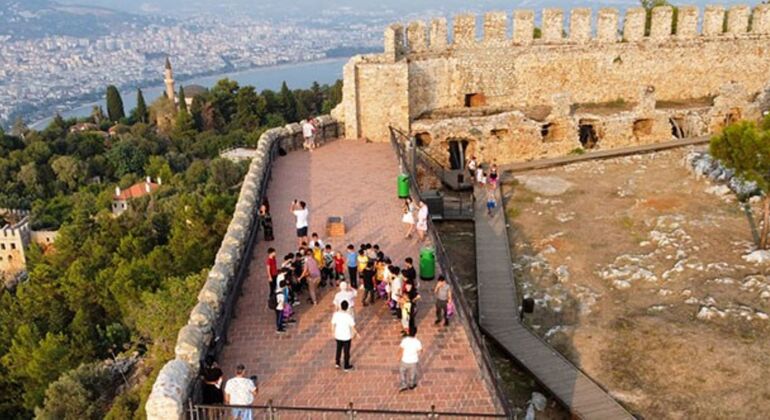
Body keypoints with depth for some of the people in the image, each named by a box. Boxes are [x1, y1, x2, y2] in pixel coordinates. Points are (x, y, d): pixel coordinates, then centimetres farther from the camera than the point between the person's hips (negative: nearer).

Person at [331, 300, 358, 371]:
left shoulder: (335, 314, -16)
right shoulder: (349, 317, -25)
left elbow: (333, 325, -5)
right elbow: (353, 327, -16)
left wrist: (333, 333, 12)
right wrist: (355, 333, 4)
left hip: (338, 336, 3)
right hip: (347, 337, -3)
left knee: (338, 349, 27)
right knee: (346, 351, 15)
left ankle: (337, 363, 36)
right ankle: (346, 366, 30)